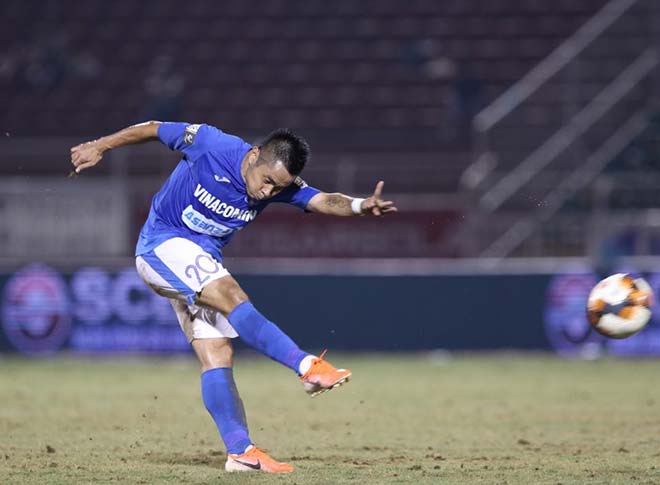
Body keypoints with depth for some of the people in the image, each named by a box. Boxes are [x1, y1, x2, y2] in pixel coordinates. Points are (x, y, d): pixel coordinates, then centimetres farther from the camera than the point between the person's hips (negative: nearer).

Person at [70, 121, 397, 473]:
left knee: (218, 354, -3)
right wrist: (100, 147, 2)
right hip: (162, 243, -6)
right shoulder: (211, 146, -20)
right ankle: (308, 368, -35)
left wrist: (361, 206, -43)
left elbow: (323, 201, -22)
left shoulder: (281, 184, -7)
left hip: (202, 264, 6)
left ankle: (240, 451, -4)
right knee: (232, 298, -27)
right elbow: (153, 129, -7)